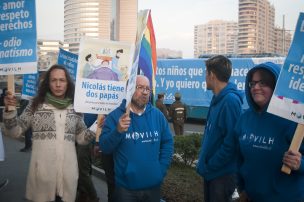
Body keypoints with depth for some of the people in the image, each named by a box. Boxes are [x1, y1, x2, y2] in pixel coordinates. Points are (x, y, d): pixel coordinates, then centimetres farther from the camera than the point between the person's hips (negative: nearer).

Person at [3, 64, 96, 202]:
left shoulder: (75, 108, 5)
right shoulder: (36, 105, 1)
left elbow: (81, 138, 10)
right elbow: (15, 132, 2)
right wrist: (9, 110, -12)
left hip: (67, 170, 2)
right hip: (42, 170, -1)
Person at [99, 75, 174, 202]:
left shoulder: (157, 115, 3)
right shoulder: (115, 115, -6)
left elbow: (167, 143, 8)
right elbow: (104, 147, -11)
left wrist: (161, 169, -1)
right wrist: (118, 131, -27)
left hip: (153, 185, 3)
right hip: (125, 187, -3)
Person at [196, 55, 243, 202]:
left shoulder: (230, 100, -23)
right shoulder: (217, 99, 6)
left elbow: (231, 142, -27)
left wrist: (209, 166, -18)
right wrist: (205, 163, 8)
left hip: (223, 173, -8)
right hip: (210, 171, 8)